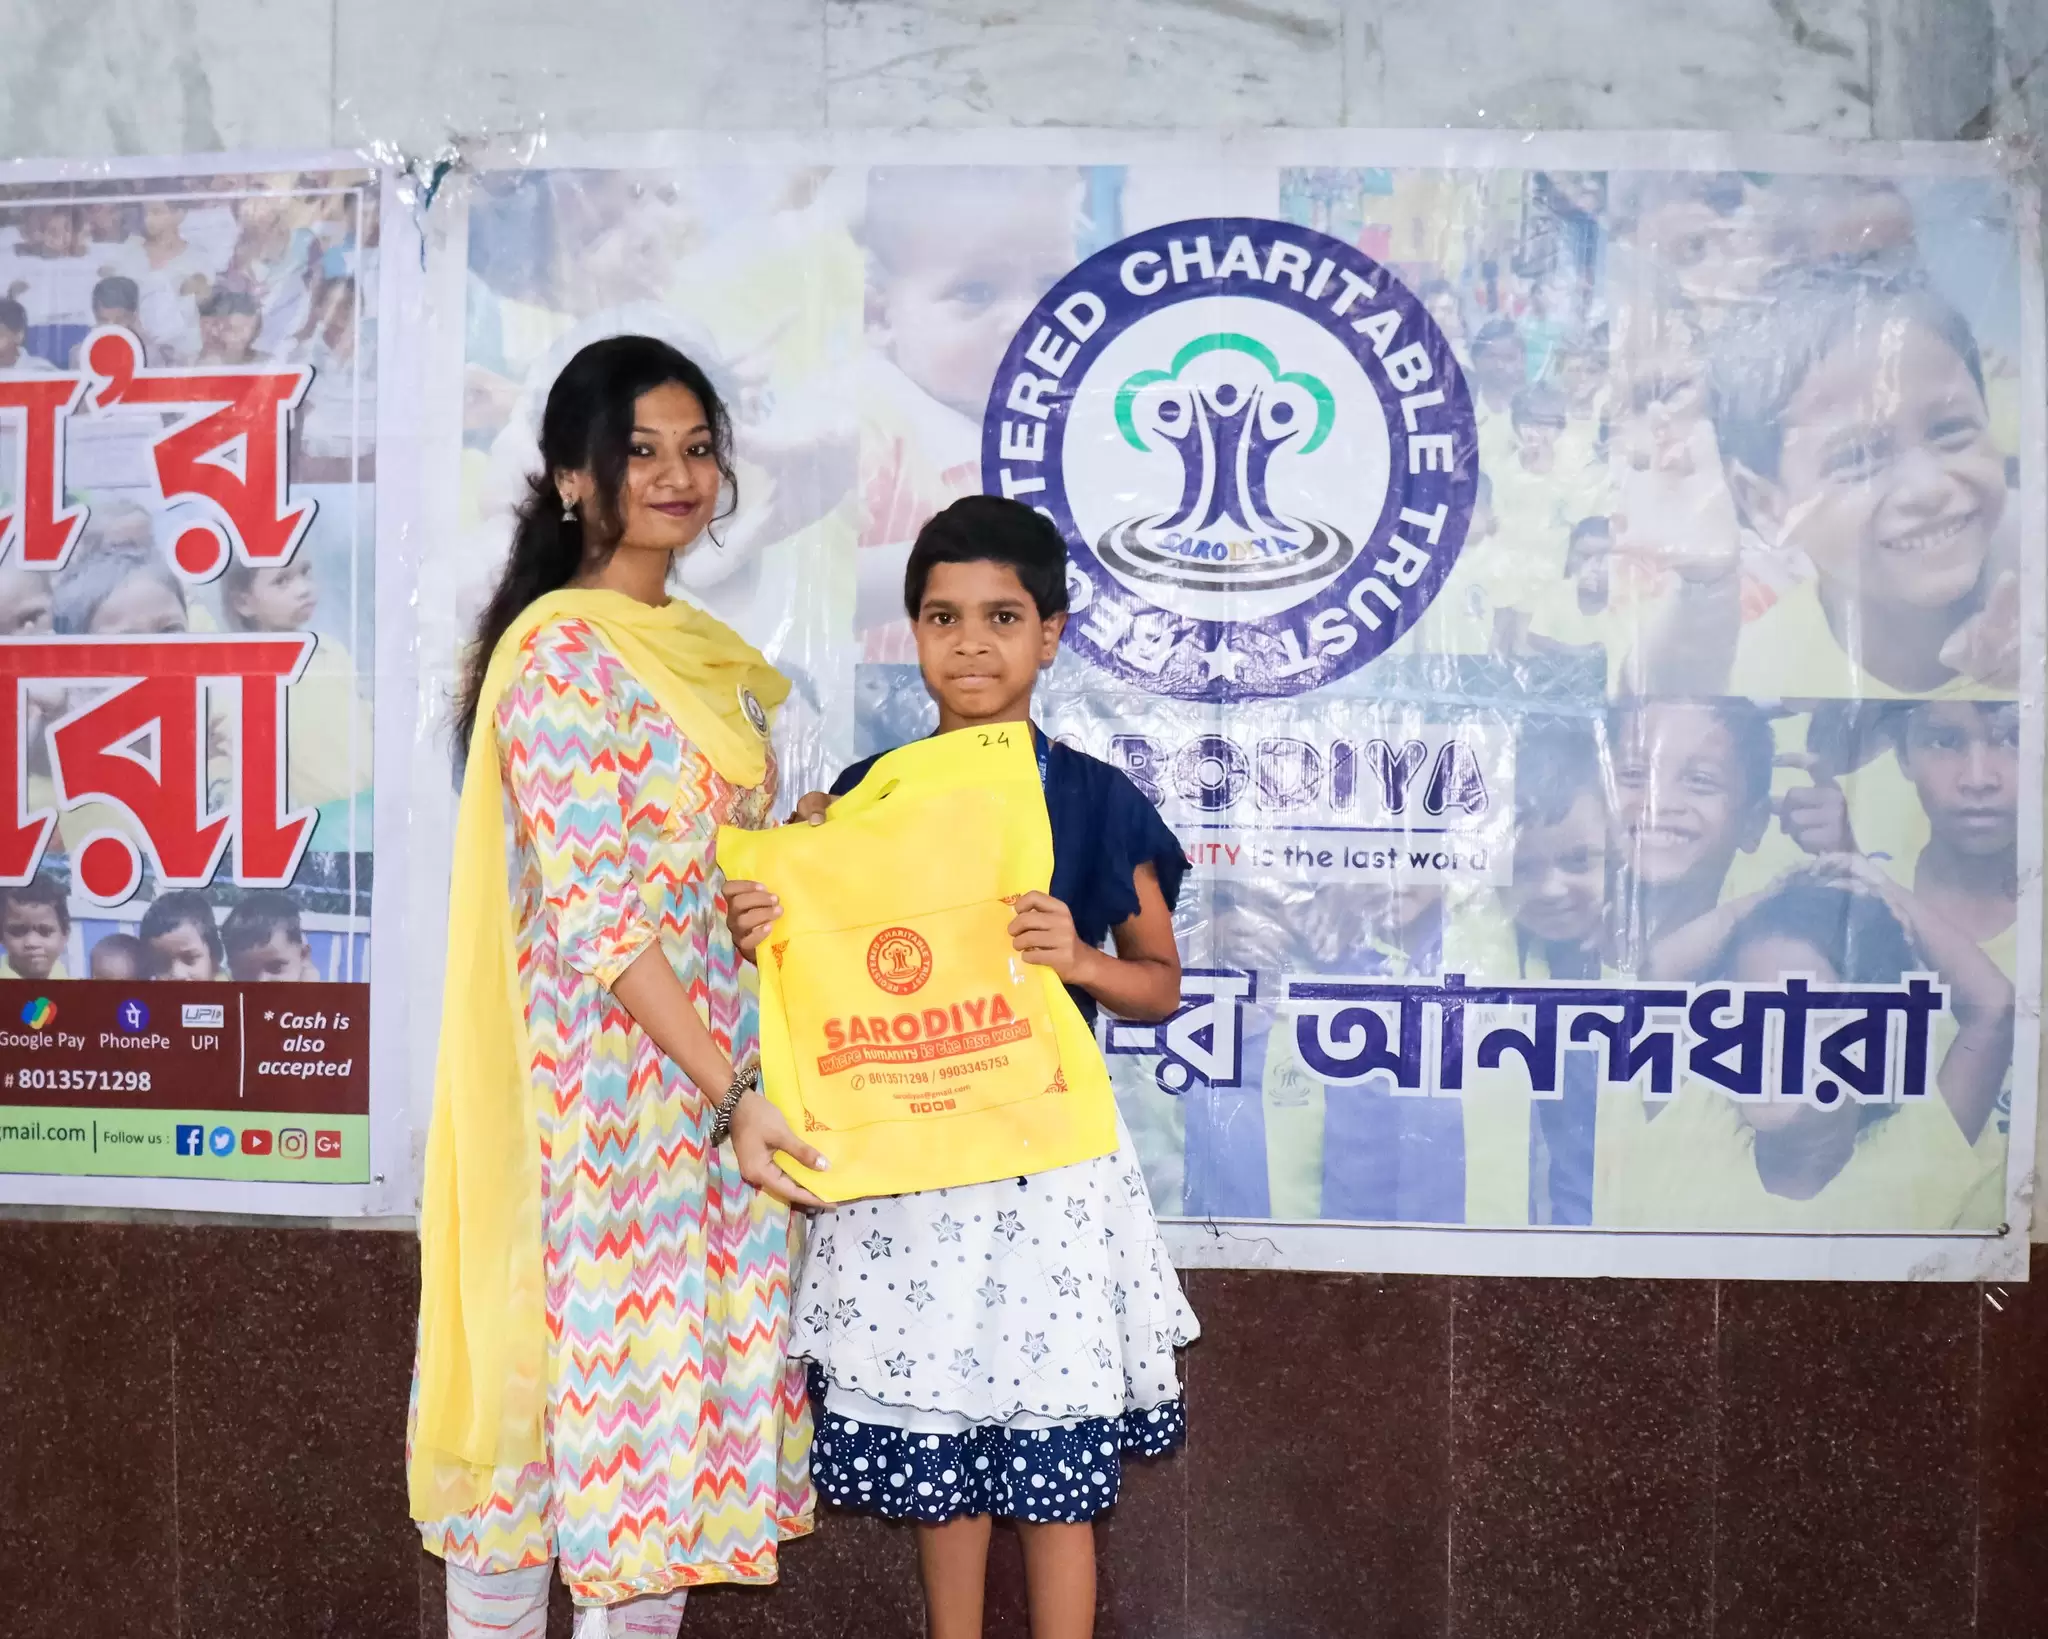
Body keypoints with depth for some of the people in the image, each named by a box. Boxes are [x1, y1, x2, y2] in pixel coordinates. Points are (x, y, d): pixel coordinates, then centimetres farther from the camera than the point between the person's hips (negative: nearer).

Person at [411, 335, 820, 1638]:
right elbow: (595, 911, -19)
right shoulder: (561, 652, -13)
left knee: (672, 1378, 14)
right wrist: (731, 1089, -20)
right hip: (601, 1081, -8)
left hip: (711, 1072, 8)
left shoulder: (704, 649, 12)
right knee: (597, 1367, 1)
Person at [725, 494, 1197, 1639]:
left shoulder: (1096, 800, -2)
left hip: (1047, 1150, -2)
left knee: (1057, 1469, 4)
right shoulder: (861, 797, 3)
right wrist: (763, 941, -12)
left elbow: (1161, 982, 4)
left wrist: (1078, 959, -15)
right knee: (936, 1448, 12)